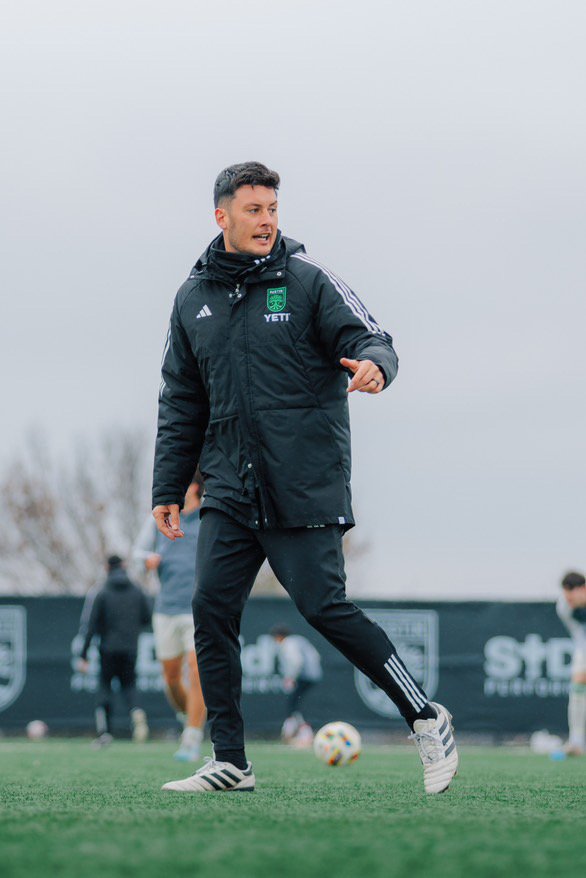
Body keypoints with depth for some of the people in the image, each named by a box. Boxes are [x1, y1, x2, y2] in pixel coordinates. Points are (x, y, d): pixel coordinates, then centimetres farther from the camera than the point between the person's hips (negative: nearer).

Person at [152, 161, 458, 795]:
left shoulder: (308, 280, 1)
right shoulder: (193, 299, 13)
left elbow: (368, 338, -4)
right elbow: (180, 404, 18)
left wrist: (373, 364, -29)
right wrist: (167, 490, 15)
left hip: (304, 486, -4)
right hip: (229, 492, 4)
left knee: (323, 607, -10)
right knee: (212, 607, -4)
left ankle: (425, 719, 5)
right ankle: (229, 761, 3)